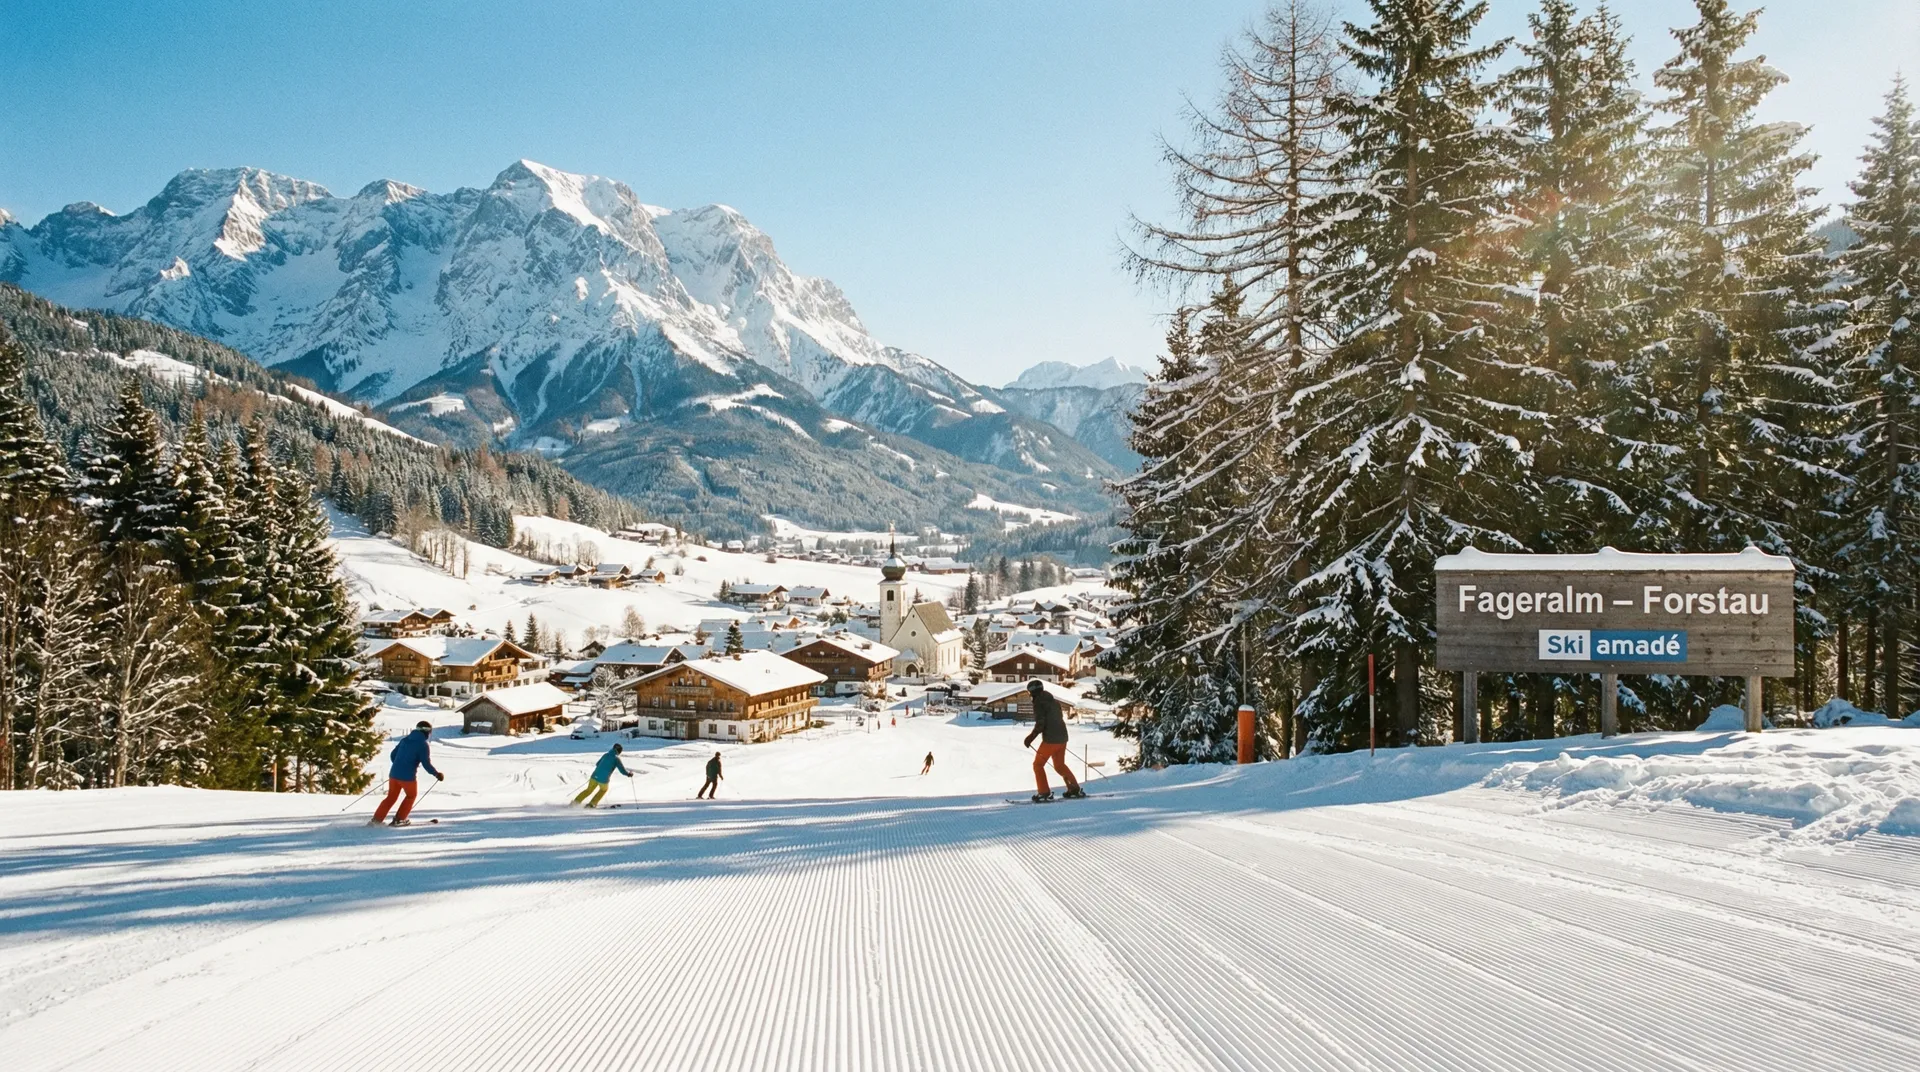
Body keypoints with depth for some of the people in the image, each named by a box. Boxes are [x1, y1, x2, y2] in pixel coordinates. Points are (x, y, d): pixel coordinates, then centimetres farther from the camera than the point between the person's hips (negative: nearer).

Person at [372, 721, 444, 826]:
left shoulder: (405, 739, 10)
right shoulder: (423, 744, -9)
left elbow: (393, 755, 16)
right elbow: (426, 763, -12)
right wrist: (436, 774, 1)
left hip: (394, 773, 6)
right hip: (408, 776, -5)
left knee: (391, 797, 19)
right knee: (411, 795, 20)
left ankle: (376, 819, 13)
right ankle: (399, 819, 18)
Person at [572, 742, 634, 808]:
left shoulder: (606, 755, 13)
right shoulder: (616, 758, -1)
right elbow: (622, 770, -5)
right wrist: (629, 774, 13)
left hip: (595, 776, 4)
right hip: (604, 780, -4)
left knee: (589, 790, 25)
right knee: (603, 790, 29)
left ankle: (576, 801, 18)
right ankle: (592, 803, 26)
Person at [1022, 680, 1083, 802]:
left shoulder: (1039, 703, -9)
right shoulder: (1054, 701, 15)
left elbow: (1040, 724, -17)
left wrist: (1031, 737, -13)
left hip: (1050, 740, -8)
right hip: (1062, 738, 8)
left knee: (1038, 764, 3)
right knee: (1060, 765, 21)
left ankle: (1044, 792, -3)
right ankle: (1074, 789, 17)